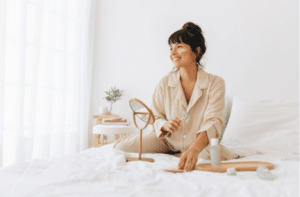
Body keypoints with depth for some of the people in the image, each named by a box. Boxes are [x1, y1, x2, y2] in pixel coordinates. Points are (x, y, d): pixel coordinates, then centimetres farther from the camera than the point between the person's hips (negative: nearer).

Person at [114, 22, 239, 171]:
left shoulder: (215, 83, -13)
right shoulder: (165, 83, -7)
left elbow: (213, 122, -25)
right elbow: (155, 118, -3)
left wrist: (194, 149, -43)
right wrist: (165, 125, -29)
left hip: (201, 143, 0)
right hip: (167, 142, 1)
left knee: (225, 157, -32)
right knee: (121, 148, -18)